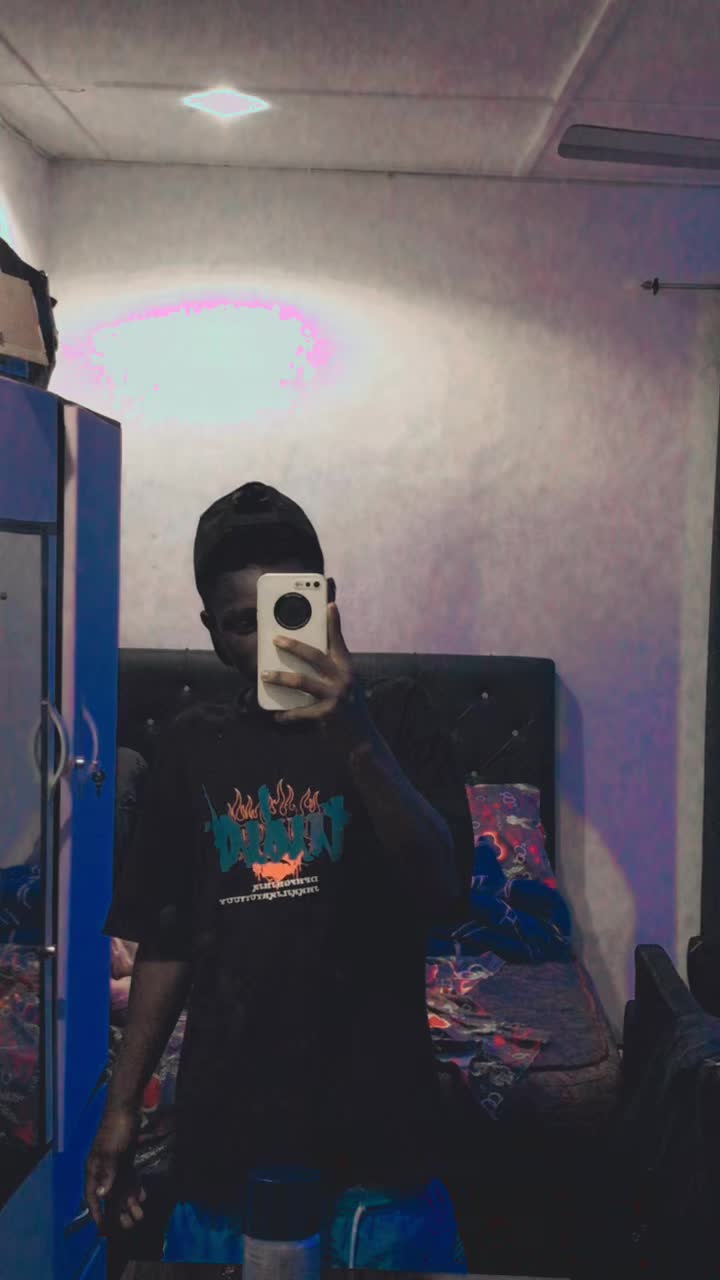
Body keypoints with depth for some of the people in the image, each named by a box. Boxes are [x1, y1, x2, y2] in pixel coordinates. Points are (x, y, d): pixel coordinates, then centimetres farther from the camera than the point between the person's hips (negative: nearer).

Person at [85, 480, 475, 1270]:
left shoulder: (395, 716, -4)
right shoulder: (192, 747, 5)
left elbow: (446, 890, -17)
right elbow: (168, 939, 9)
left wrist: (359, 742, -30)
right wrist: (122, 1105, 7)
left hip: (373, 1119, -2)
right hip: (225, 1126, 3)